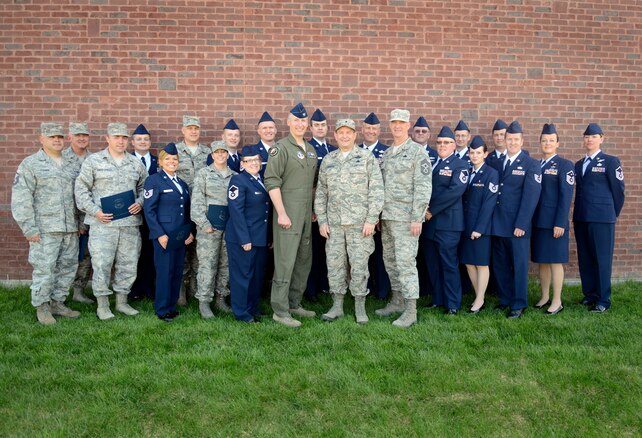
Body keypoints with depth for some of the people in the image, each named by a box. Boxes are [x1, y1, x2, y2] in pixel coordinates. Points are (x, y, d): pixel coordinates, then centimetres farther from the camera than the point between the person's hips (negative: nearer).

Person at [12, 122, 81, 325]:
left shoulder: (69, 166, 15)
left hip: (70, 230, 6)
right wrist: (29, 228, -13)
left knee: (67, 268, 10)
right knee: (44, 270, -3)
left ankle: (57, 303, 24)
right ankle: (42, 308, 12)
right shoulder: (30, 164, -2)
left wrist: (81, 223, 13)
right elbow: (21, 199, -8)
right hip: (45, 230, -6)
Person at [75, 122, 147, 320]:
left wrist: (140, 203, -2)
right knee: (101, 265, -1)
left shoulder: (136, 164, 12)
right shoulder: (93, 161, 2)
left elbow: (144, 188, 18)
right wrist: (94, 211, -10)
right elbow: (81, 188, 0)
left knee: (128, 265, 9)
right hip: (102, 223, -3)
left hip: (130, 223, 4)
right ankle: (102, 305, 12)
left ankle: (122, 301, 24)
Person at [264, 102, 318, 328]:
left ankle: (294, 303, 25)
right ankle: (280, 311, 3)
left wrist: (314, 210, 15)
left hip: (307, 214, 8)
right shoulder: (281, 148, -8)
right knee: (285, 262, -5)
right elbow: (272, 181, -14)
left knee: (304, 261, 13)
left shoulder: (311, 149, 15)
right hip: (288, 214, -8)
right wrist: (281, 213, -19)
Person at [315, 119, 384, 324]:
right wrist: (322, 220, 4)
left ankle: (360, 307, 14)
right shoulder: (328, 160, 11)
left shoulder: (367, 157, 0)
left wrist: (371, 219, -11)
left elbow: (377, 190, -5)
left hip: (360, 222, -3)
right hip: (334, 222, 4)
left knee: (359, 264, 1)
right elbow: (320, 192, 11)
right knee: (334, 263, 7)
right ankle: (337, 305, 19)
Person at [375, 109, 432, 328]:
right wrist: (378, 215, 14)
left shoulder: (418, 152, -6)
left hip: (406, 217, -8)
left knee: (405, 262, -8)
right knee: (390, 260, 13)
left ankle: (411, 311, -2)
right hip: (387, 216, 8)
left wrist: (417, 218, -18)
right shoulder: (387, 153, 15)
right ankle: (397, 301, 26)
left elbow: (423, 186, -12)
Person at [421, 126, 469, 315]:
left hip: (447, 223, -6)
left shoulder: (460, 165, -2)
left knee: (449, 263, -2)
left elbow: (455, 191, -15)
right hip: (428, 222, 6)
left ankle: (453, 304, 6)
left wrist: (432, 210, -15)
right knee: (432, 264, 10)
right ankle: (437, 299, 21)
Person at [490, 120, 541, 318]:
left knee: (519, 265, 3)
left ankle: (519, 304, 13)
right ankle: (505, 300, 25)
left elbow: (530, 197, -9)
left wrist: (521, 224, -15)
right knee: (500, 265, 11)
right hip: (497, 225, 5)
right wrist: (489, 219, 3)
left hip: (517, 225, -5)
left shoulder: (531, 165, -3)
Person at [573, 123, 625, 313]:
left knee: (602, 259, -3)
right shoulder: (578, 165, 16)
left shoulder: (611, 161, -1)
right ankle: (589, 294, 21)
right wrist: (578, 214, 11)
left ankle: (603, 300, 4)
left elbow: (618, 189, 0)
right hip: (580, 218, 6)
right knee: (585, 259, 10)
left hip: (602, 219, -6)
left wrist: (614, 214, 4)